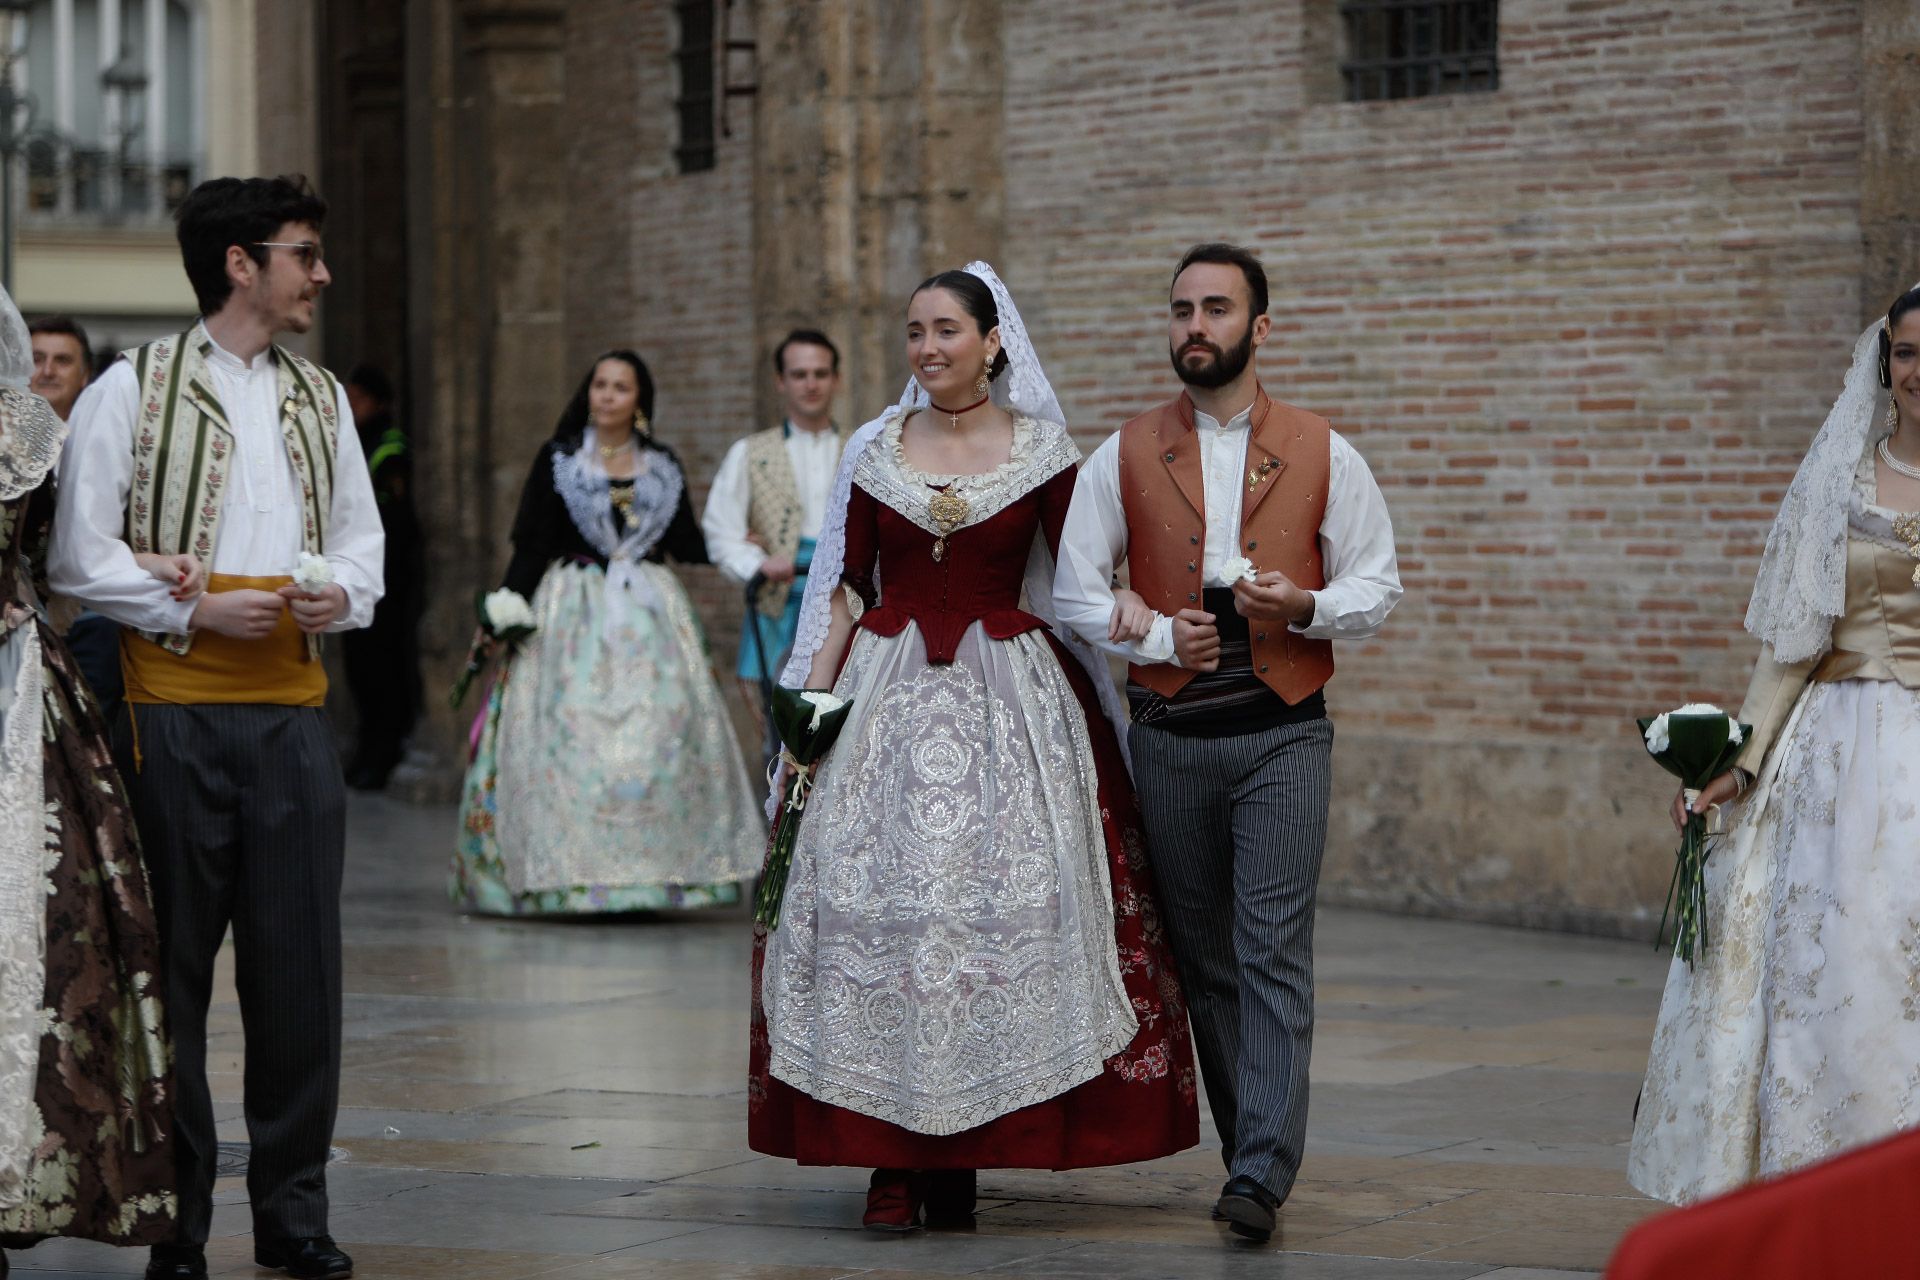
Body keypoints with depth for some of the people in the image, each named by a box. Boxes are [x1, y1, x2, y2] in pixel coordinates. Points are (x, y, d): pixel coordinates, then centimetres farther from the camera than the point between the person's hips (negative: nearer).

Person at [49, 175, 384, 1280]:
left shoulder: (319, 397, 16)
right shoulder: (134, 390, 0)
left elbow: (363, 535, 20)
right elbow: (82, 552, -2)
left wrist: (342, 594, -2)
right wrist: (195, 610, -11)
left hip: (294, 708, 4)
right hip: (176, 711, -4)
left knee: (301, 962, 2)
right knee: (172, 965, 1)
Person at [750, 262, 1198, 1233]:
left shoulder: (1043, 452, 2)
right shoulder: (874, 451, 8)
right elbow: (844, 589, 9)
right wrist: (807, 705, 3)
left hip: (1010, 699, -1)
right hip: (886, 694, 1)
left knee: (1000, 904, -5)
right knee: (874, 903, -7)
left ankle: (963, 1153, 6)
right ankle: (890, 1159, -3)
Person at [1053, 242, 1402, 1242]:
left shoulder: (1323, 456, 5)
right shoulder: (1125, 456, 7)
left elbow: (1378, 584, 7)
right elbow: (1075, 588, 6)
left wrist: (1306, 605, -13)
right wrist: (1156, 637, -8)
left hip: (1283, 733, -2)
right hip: (1171, 736, 2)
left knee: (1274, 953, -11)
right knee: (1203, 959, 8)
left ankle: (1261, 1177, -15)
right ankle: (1246, 1147, 19)